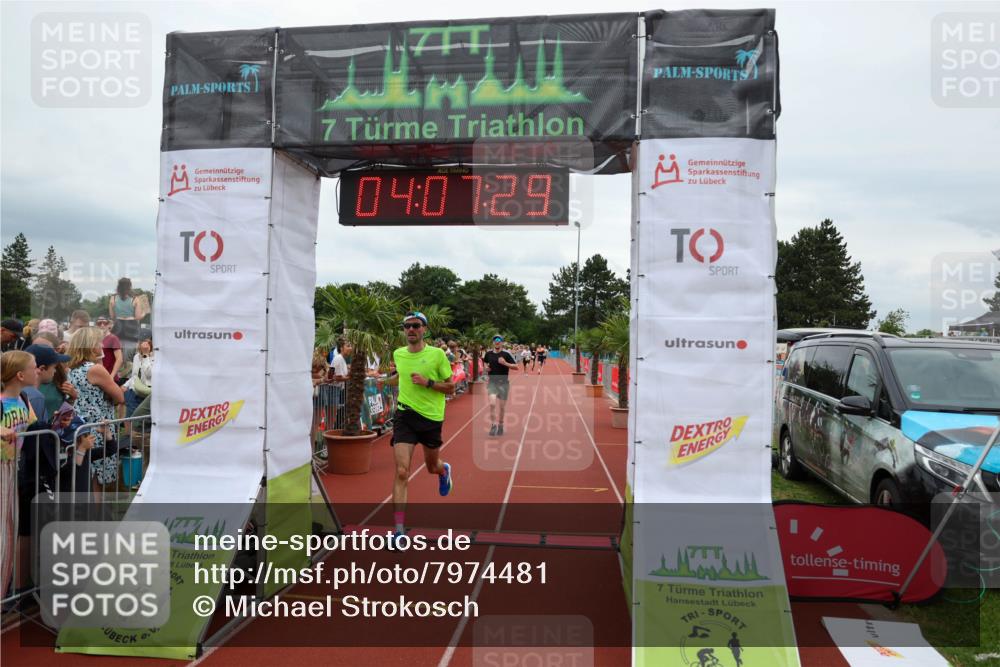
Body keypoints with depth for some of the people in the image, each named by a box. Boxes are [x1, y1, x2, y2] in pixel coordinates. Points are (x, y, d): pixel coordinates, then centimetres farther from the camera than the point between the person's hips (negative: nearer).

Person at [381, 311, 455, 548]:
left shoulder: (437, 354, -7)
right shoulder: (398, 354, 4)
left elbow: (450, 388, -5)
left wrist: (428, 382, -18)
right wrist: (385, 381, 17)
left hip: (432, 417, -1)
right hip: (405, 415, 1)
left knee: (432, 467, 19)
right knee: (401, 472, -12)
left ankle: (444, 471, 60)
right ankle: (399, 530, -9)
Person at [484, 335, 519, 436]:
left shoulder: (506, 354, -6)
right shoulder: (488, 354, 3)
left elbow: (516, 367, -8)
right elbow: (484, 364, 22)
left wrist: (505, 363, -22)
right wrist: (486, 368, -1)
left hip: (504, 383, -1)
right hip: (492, 382, 1)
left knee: (502, 406, 8)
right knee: (492, 403, -17)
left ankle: (500, 425, 28)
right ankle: (493, 425, -5)